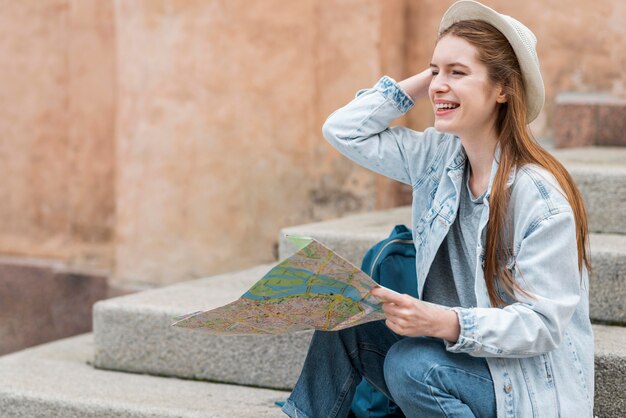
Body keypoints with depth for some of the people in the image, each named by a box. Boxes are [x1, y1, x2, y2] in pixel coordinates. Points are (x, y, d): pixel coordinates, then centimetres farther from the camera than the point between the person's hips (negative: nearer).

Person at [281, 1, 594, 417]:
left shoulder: (541, 195, -20)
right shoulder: (439, 157, 2)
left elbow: (543, 323, -23)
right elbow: (345, 131, 9)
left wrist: (445, 323, -37)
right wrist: (420, 83, 0)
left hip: (530, 382, -7)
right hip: (457, 352, 7)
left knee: (411, 365, -31)